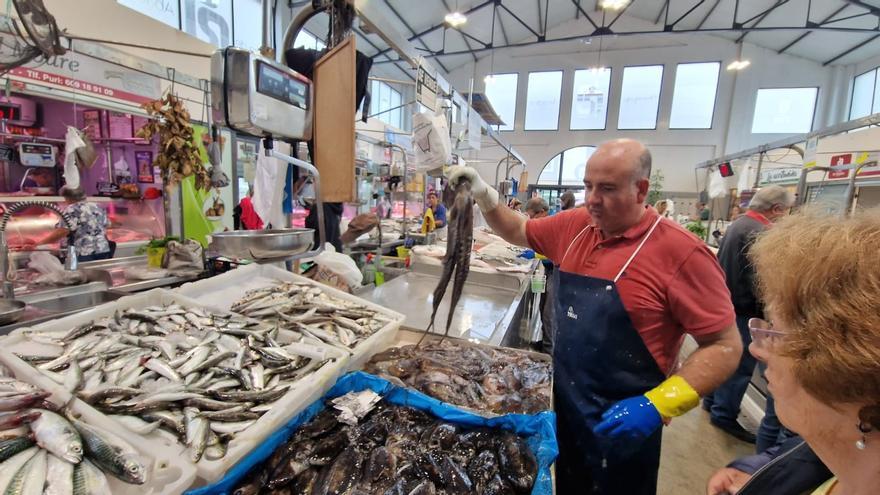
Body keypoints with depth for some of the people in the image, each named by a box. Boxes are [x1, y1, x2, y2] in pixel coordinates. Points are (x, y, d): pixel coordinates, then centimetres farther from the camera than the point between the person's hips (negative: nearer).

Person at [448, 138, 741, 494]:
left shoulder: (682, 253, -20)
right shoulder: (574, 225, -3)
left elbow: (726, 346, -16)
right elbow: (518, 232, 10)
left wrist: (659, 405, -24)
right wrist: (484, 197, -5)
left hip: (622, 421, -5)